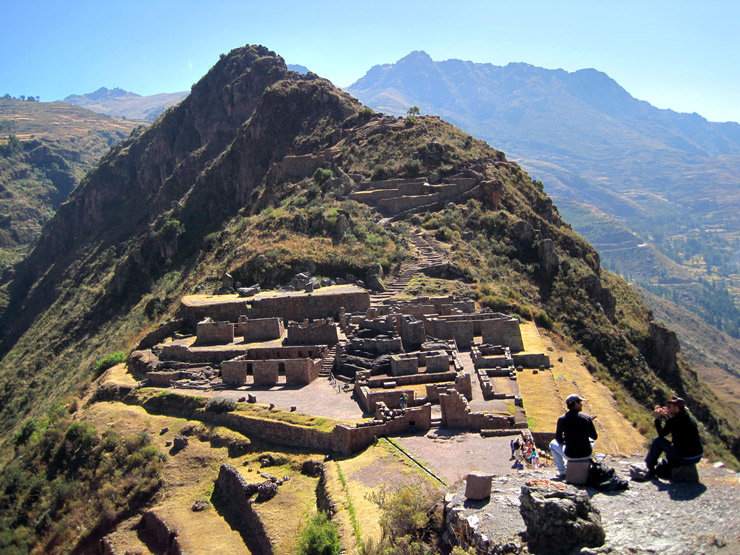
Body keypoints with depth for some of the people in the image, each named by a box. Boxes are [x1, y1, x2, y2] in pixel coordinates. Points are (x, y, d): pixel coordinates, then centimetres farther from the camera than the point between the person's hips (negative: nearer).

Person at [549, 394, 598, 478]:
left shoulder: (562, 419, -8)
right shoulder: (587, 418, -6)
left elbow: (559, 439, 0)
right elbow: (594, 436, 5)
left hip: (570, 455, -1)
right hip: (586, 454, 2)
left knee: (553, 443, 28)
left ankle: (562, 472, 28)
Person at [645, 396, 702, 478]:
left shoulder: (673, 421, -15)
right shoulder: (690, 418, 10)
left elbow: (661, 434, -2)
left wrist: (657, 419, 6)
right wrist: (667, 417, 23)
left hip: (684, 458, -8)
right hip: (698, 457, 8)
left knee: (658, 441, 4)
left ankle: (650, 469, 15)